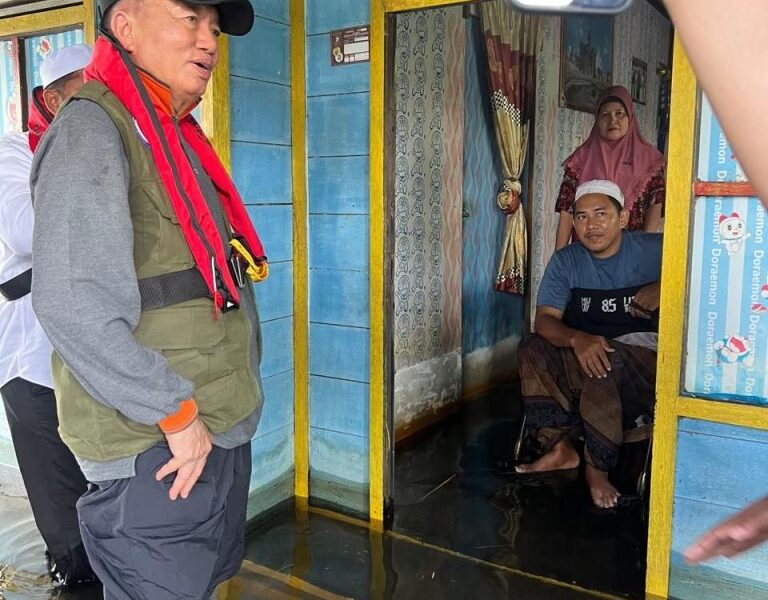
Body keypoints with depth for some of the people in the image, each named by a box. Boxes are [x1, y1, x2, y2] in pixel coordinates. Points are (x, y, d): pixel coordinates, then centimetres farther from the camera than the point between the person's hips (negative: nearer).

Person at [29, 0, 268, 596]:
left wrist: (225, 412, 17)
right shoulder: (91, 128, -15)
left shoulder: (180, 140, 13)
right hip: (154, 456, -9)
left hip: (222, 436, 9)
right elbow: (71, 302, -27)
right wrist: (175, 412, -20)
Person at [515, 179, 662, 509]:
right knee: (532, 350, -22)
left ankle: (598, 468, -18)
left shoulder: (654, 250, -4)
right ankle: (560, 447, -17)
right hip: (584, 352, 4)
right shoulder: (565, 261, 1)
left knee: (606, 364, -36)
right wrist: (577, 339, -31)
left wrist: (662, 287, -20)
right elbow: (545, 320, -8)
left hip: (643, 354, -3)